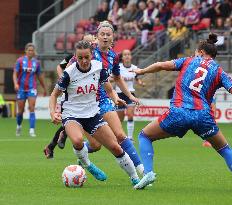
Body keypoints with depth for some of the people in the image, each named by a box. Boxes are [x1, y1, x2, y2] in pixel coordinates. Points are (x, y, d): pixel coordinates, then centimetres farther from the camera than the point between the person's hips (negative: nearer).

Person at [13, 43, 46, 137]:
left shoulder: (36, 62, 5)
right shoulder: (20, 61, -1)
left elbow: (39, 76, 15)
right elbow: (15, 74, -4)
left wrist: (44, 88, 20)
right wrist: (15, 84, -21)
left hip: (32, 88, 1)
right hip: (21, 88, -1)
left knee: (32, 109, -13)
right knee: (20, 110, 6)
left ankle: (32, 130, -15)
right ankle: (18, 126, 33)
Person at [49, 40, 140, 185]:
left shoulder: (98, 67, -6)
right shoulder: (69, 72, -16)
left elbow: (109, 90, 6)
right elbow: (55, 94, -4)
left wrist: (116, 98, -16)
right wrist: (53, 112, -21)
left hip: (93, 114, 3)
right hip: (72, 115, -3)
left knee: (115, 147, -2)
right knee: (78, 140, -36)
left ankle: (135, 178, 16)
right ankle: (87, 165, -4)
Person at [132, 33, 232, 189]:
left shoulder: (189, 61, 15)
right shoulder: (219, 72, 14)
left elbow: (162, 65, 6)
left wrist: (141, 71, 19)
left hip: (178, 113, -1)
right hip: (203, 116, 1)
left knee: (144, 136, 19)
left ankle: (148, 172, -2)